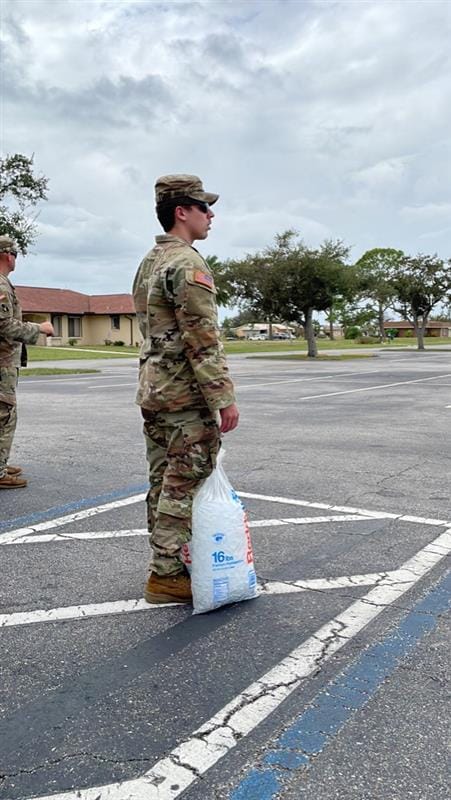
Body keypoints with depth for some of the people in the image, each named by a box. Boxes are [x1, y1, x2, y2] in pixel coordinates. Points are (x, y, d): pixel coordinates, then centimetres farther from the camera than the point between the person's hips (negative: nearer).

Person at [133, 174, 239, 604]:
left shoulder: (148, 263, 17)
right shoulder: (188, 263, -14)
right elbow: (203, 340, -20)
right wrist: (224, 398, -18)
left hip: (151, 389, 10)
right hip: (186, 394, -10)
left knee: (163, 483, 14)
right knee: (184, 487, -2)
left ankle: (166, 564, 25)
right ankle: (166, 575, 5)